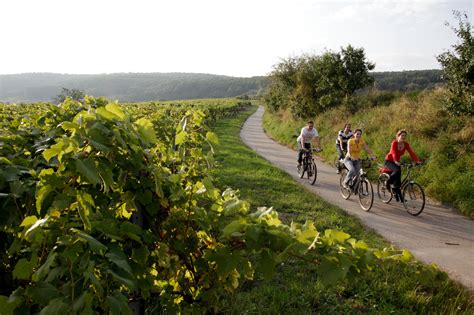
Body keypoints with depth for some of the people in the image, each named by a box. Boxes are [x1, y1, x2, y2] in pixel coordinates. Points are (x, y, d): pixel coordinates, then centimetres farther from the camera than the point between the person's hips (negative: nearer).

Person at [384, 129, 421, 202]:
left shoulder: (406, 144, -6)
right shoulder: (394, 143, -21)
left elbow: (411, 153, -16)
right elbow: (394, 153, -36)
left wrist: (417, 161, -31)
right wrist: (396, 161, -54)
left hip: (396, 162, 6)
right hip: (389, 161, -5)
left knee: (398, 179, -3)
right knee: (397, 170, -33)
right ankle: (388, 182, -12)